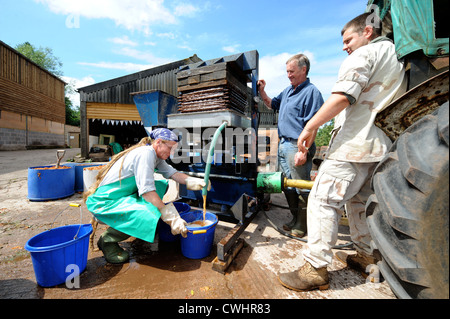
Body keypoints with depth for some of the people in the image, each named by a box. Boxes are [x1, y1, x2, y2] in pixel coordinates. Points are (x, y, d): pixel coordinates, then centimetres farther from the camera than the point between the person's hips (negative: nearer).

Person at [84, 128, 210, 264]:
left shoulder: (155, 155, 7)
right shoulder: (145, 153, -22)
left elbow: (171, 172, 4)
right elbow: (147, 191, -28)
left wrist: (194, 181, -12)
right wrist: (171, 217, -27)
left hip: (121, 195, 10)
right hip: (104, 201, -10)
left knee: (162, 186, 6)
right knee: (150, 218, -30)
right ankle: (108, 240, -3)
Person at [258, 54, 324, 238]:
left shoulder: (311, 91, -8)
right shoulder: (288, 90, 18)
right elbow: (272, 104, 31)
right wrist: (262, 91, 16)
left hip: (297, 146, -9)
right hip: (283, 145, 9)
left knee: (302, 188, 3)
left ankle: (302, 225, 20)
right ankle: (295, 219, 31)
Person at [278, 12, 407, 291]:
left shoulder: (364, 54, -3)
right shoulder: (399, 59, 25)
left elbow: (342, 98, -18)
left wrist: (310, 127, -14)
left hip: (356, 144, -10)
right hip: (383, 146, 10)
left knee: (323, 200, -10)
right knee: (360, 201, 20)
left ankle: (316, 269, -5)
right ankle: (367, 256, 31)